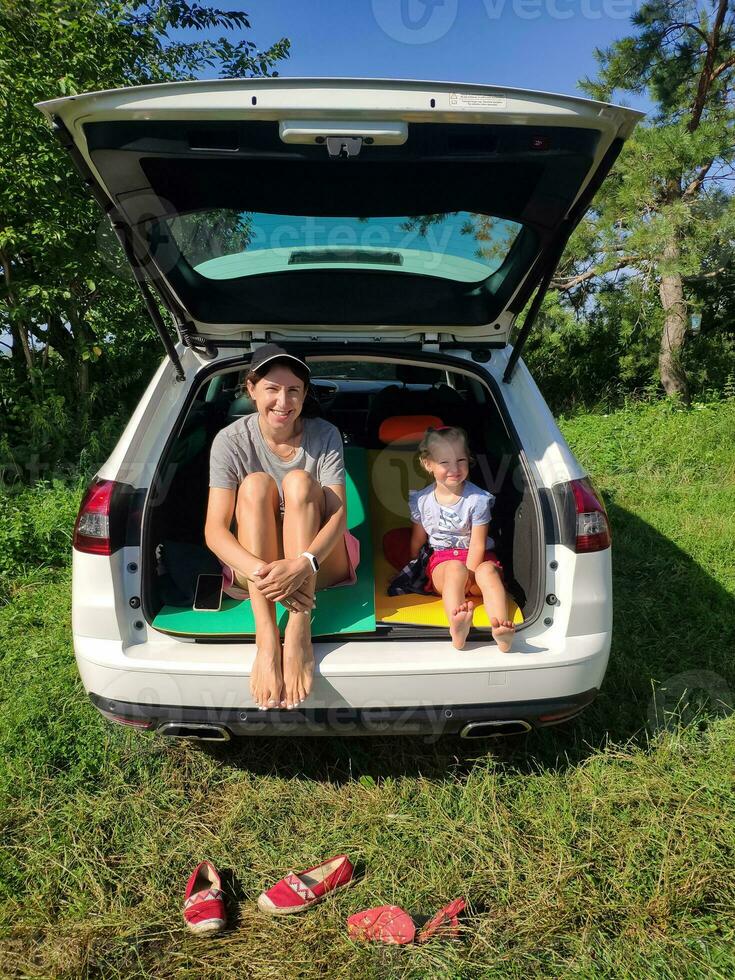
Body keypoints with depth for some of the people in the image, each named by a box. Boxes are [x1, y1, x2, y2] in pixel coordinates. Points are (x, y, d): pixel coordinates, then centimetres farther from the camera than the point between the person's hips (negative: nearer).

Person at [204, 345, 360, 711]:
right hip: (255, 564, 0)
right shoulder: (231, 441, -9)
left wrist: (304, 563, -38)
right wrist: (259, 571, -37)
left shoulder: (325, 436, -8)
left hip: (320, 562, 0)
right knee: (255, 485, -26)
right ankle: (266, 640, -40)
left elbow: (339, 515, -18)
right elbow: (214, 529, -18)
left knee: (299, 481, -25)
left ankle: (299, 635, -38)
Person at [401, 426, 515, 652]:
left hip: (477, 559, 0)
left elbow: (477, 545, -9)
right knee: (456, 569, -36)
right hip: (441, 559, 0)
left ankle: (501, 630, -60)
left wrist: (468, 577, -19)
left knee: (488, 572, -36)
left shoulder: (478, 499, -6)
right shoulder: (421, 500, 3)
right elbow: (417, 541, 14)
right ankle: (457, 627, -63)